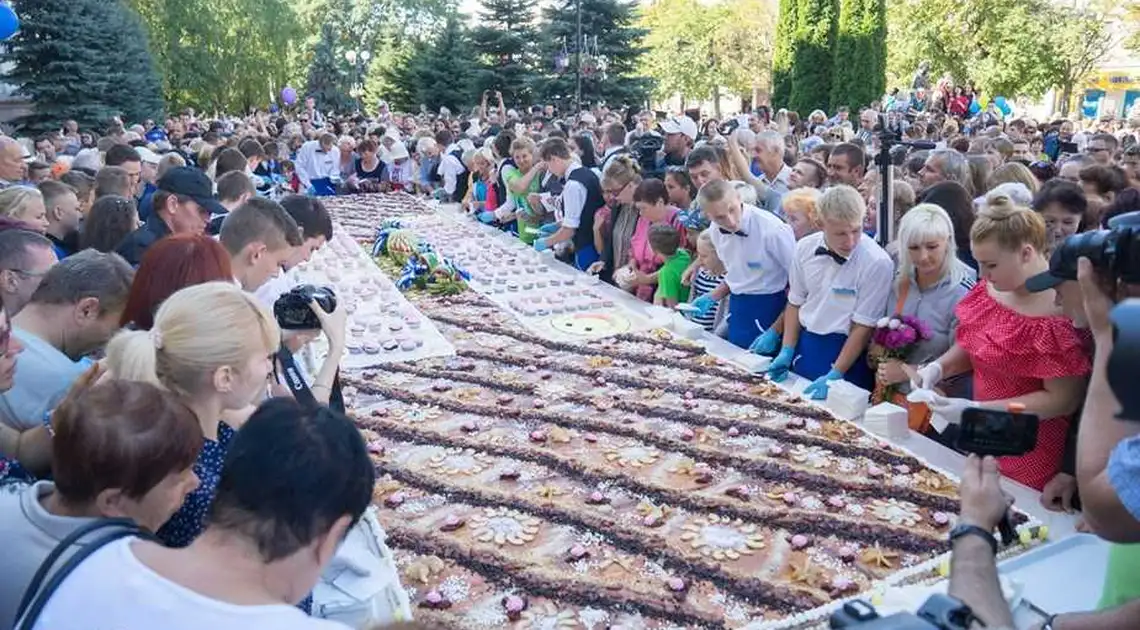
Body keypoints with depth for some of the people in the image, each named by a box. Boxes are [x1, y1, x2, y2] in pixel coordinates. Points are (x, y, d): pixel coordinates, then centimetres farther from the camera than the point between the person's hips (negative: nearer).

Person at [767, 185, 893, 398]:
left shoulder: (877, 263, -19)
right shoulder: (805, 247, -5)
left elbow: (863, 327, -15)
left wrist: (834, 376, -17)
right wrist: (787, 352, 0)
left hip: (847, 351, -4)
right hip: (805, 347, 5)